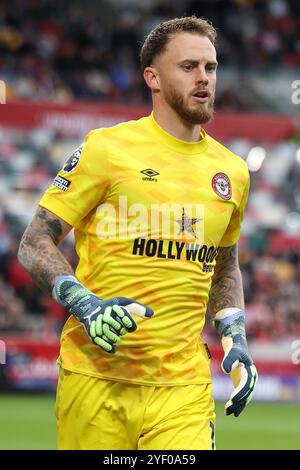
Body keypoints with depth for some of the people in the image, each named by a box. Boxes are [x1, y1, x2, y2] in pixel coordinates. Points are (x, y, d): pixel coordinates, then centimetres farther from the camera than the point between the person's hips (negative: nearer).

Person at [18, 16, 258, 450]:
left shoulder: (232, 172, 13)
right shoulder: (106, 148, -1)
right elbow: (34, 244, -1)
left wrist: (234, 333, 13)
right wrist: (82, 303, -16)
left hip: (183, 385, 3)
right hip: (97, 378, -3)